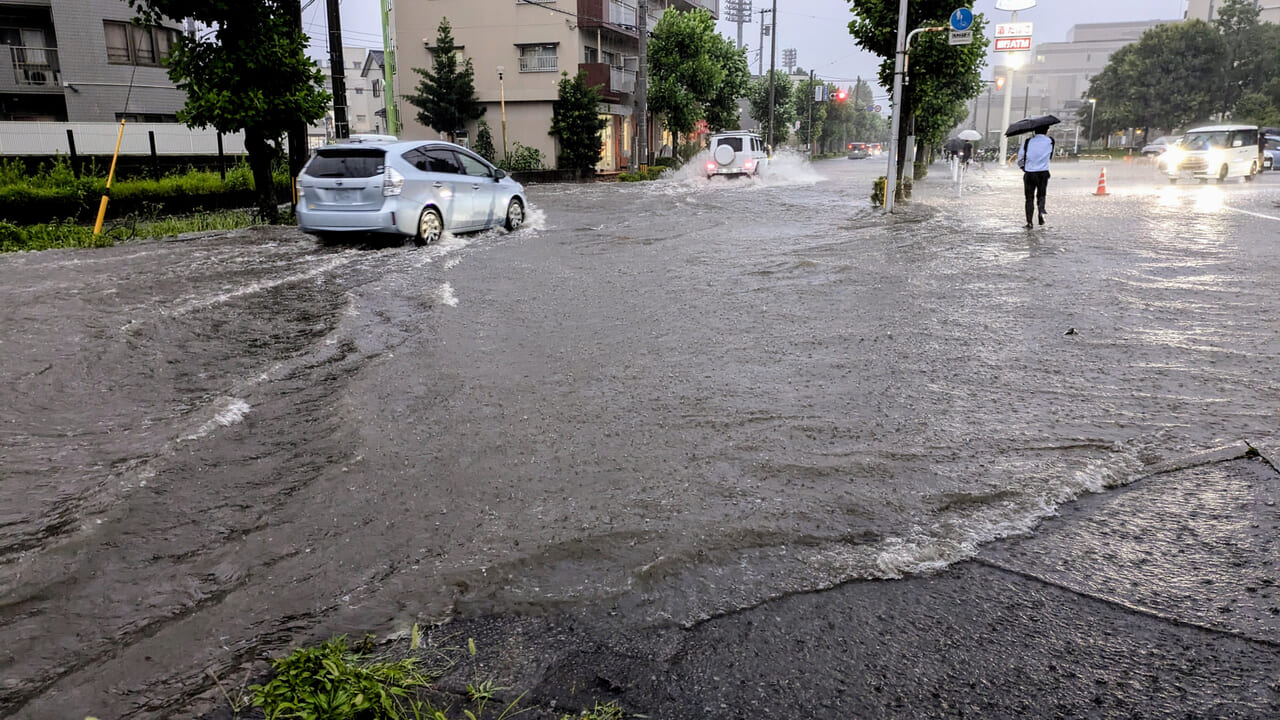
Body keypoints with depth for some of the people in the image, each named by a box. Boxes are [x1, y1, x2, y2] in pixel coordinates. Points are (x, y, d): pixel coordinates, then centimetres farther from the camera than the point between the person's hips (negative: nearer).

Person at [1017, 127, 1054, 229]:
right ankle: (1041, 210, -12)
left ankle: (1029, 222, 2)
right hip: (1043, 173, 1)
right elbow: (1051, 155, 15)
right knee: (1041, 195, 17)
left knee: (1029, 198, 6)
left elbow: (1020, 157, 3)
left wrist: (1022, 167, 19)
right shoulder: (1050, 141, 1)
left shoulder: (1027, 142, -2)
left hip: (1029, 173, 0)